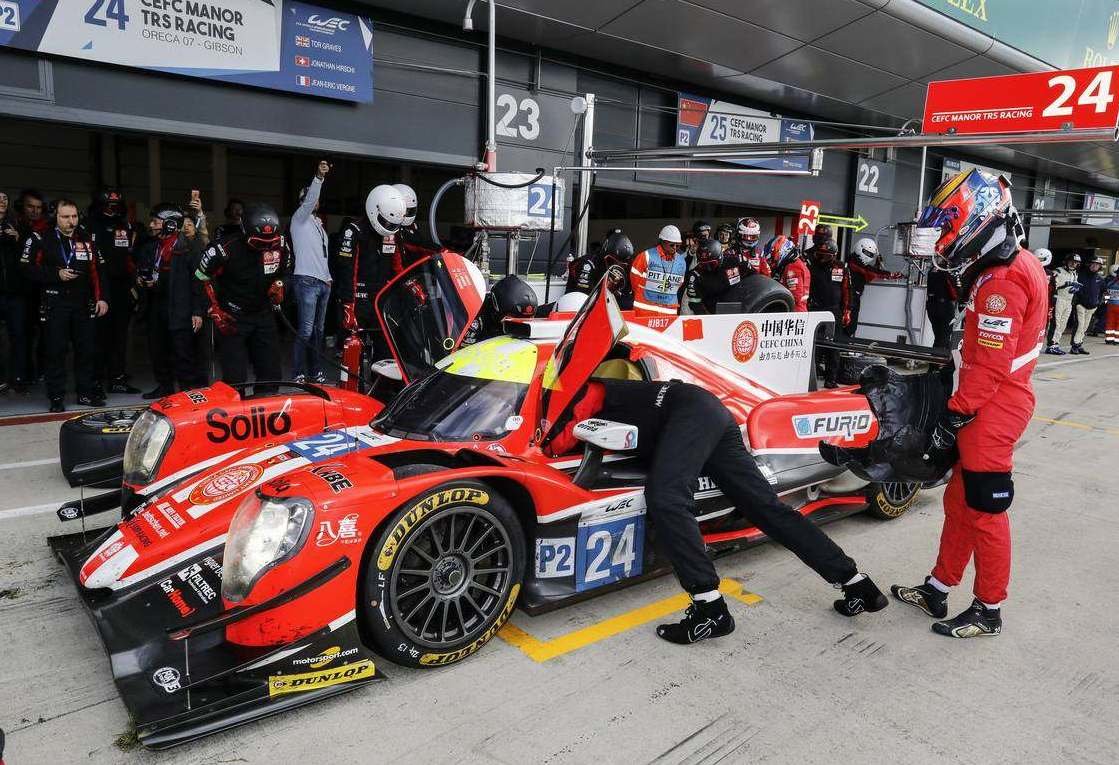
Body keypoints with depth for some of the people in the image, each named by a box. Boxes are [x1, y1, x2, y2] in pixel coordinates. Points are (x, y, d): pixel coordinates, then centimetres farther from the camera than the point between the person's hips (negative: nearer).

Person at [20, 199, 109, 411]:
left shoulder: (86, 240, 10)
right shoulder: (42, 240, 0)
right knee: (56, 351, 0)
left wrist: (101, 298, 1)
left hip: (83, 304, 3)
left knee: (86, 349, 7)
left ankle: (86, 393, 18)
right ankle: (56, 397, 7)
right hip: (55, 304, -3)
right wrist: (56, 274, -14)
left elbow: (97, 270, 9)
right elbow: (30, 268, -3)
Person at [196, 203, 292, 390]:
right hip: (232, 318, -4)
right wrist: (215, 311, -10)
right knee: (235, 376, -8)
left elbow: (285, 271, 13)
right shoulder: (227, 249, -20)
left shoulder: (280, 245, -7)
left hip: (263, 315, 4)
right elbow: (202, 278, -7)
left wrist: (279, 285, -8)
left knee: (271, 373, 7)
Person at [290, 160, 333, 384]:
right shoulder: (299, 218, 3)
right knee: (305, 330, -12)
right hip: (306, 281, -8)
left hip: (323, 282, 8)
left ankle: (315, 372, 16)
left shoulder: (319, 225, 25)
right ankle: (298, 374, -9)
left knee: (318, 330, 10)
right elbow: (309, 200, -16)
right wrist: (319, 177, -29)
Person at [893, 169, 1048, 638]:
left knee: (984, 510, 1)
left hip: (991, 410, -10)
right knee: (959, 501, 16)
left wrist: (953, 418, -17)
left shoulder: (1003, 280, -20)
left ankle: (989, 611, 16)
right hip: (987, 405, 10)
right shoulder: (1014, 266, 12)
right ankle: (938, 589, 28)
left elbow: (990, 366, -23)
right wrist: (959, 410, 16)